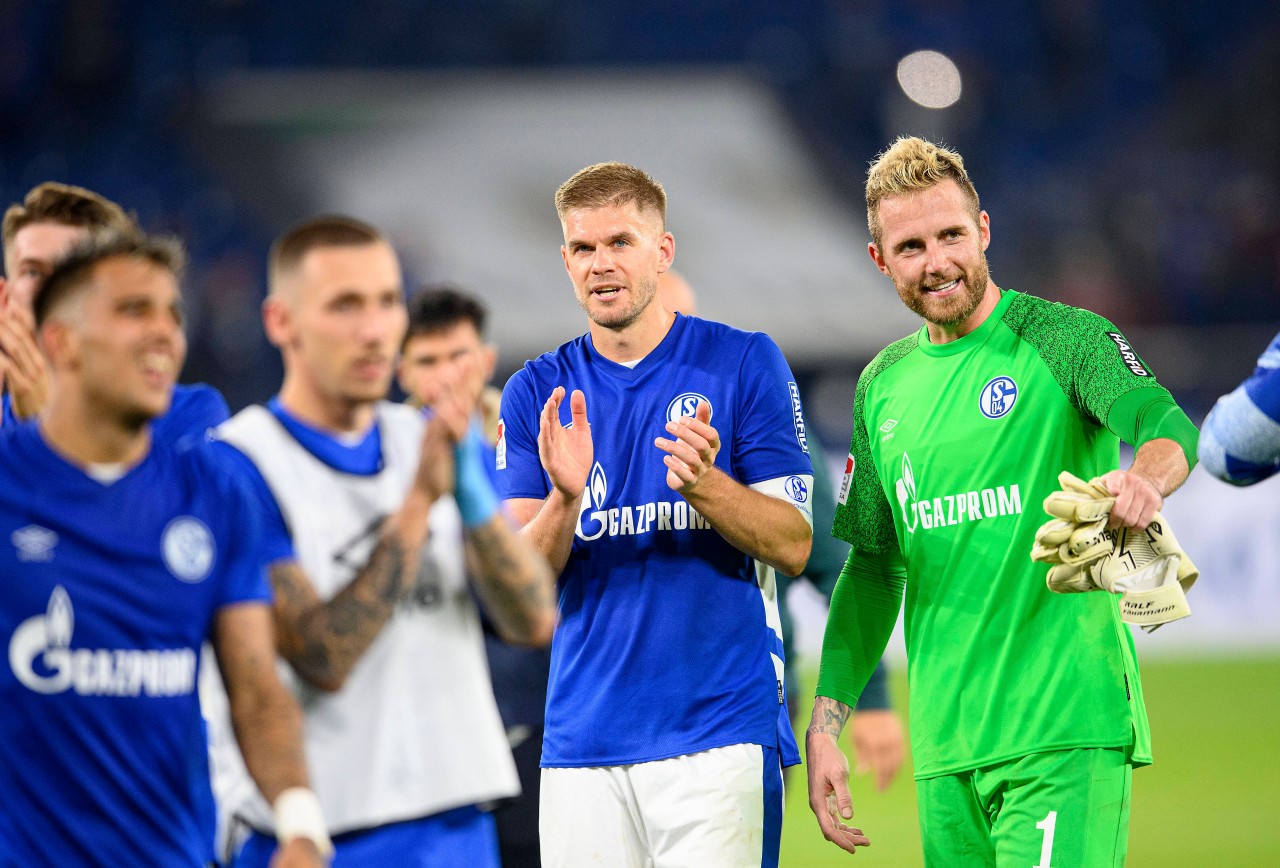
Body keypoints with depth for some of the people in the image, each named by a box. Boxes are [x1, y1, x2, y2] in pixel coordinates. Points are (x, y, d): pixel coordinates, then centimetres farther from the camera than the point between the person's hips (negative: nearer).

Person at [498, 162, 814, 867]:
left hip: (720, 724, -3)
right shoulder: (536, 393, 9)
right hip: (582, 741, 3)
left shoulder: (744, 363, 2)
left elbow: (793, 546, -2)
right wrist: (565, 497, -19)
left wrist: (704, 484, -20)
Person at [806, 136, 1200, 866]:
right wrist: (825, 726, 12)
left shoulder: (1061, 339, -2)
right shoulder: (884, 387, 15)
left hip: (1067, 730, -6)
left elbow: (1164, 422, -21)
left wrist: (1143, 481, -45)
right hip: (946, 748, 6)